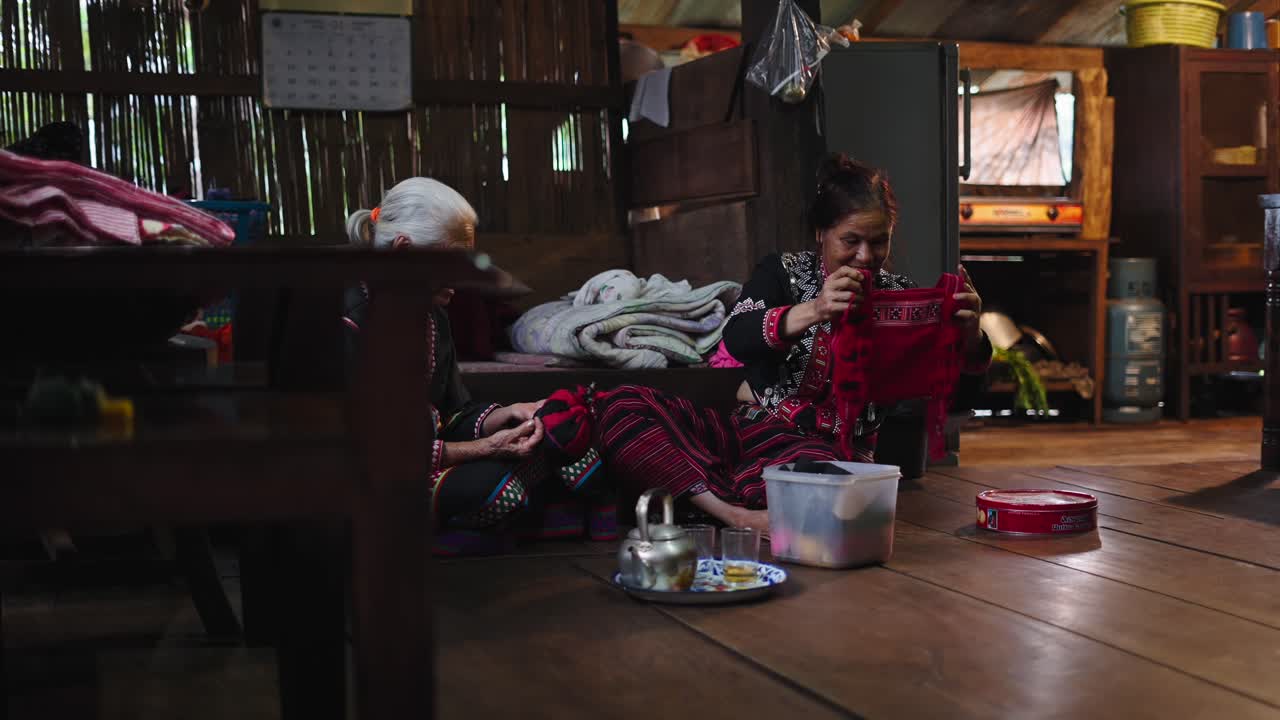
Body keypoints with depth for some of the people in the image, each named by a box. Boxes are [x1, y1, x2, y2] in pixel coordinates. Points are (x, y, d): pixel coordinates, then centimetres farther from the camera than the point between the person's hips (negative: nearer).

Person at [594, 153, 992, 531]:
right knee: (620, 406, -20)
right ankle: (735, 515, -32)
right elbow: (736, 341, -15)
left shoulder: (899, 297, 7)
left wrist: (968, 331, -24)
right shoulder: (783, 273, 6)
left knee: (816, 465, -43)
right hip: (749, 426, 3)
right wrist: (813, 311, -32)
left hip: (828, 447, -2)